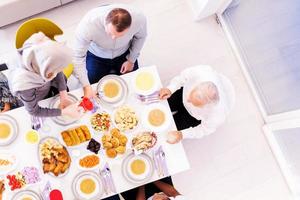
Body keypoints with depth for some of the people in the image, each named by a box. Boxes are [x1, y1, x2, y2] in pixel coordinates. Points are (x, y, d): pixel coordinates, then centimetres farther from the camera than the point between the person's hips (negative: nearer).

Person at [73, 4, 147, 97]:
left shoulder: (139, 19, -34)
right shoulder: (88, 24, -41)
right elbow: (78, 57, -31)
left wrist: (131, 60, -5)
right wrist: (86, 86, -36)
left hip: (124, 53, 2)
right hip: (96, 56, -1)